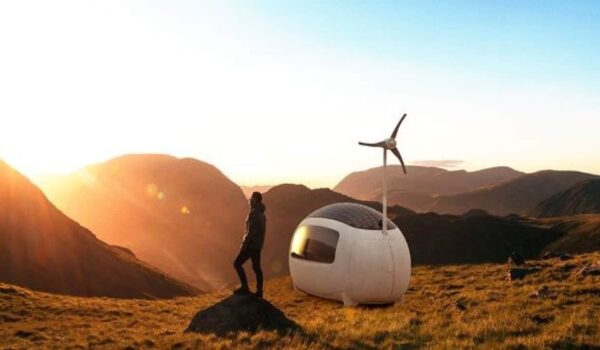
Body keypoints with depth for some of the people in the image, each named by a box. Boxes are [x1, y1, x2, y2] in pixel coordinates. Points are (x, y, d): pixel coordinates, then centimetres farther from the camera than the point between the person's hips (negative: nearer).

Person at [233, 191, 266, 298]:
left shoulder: (254, 212, -15)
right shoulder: (261, 213, 15)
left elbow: (251, 231, -21)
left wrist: (244, 244, -17)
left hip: (251, 244, -9)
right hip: (257, 245, 9)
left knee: (237, 263, -3)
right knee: (256, 267, 9)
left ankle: (245, 287, -5)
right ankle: (259, 291, 10)